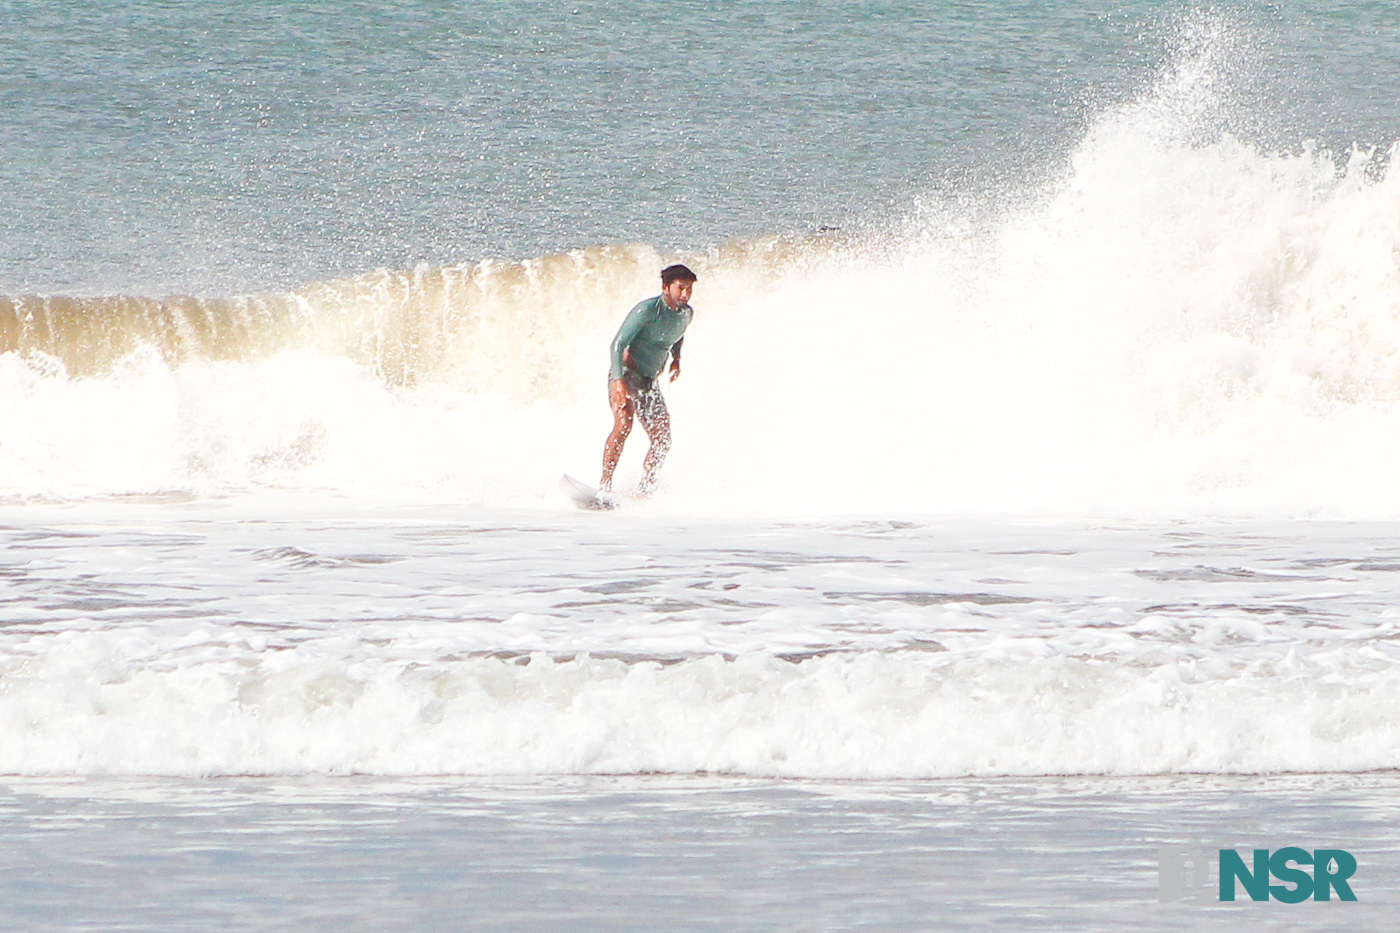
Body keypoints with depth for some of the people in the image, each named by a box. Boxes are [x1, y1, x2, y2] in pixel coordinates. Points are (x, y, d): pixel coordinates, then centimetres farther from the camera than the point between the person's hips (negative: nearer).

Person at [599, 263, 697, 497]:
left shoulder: (687, 314, 7)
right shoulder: (648, 310, -17)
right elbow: (618, 344, -22)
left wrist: (676, 358, 14)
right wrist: (619, 380, -33)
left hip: (650, 382, 8)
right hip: (627, 373, -8)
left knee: (662, 441, -1)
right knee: (624, 423, -29)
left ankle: (645, 491, 9)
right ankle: (605, 485, -32)